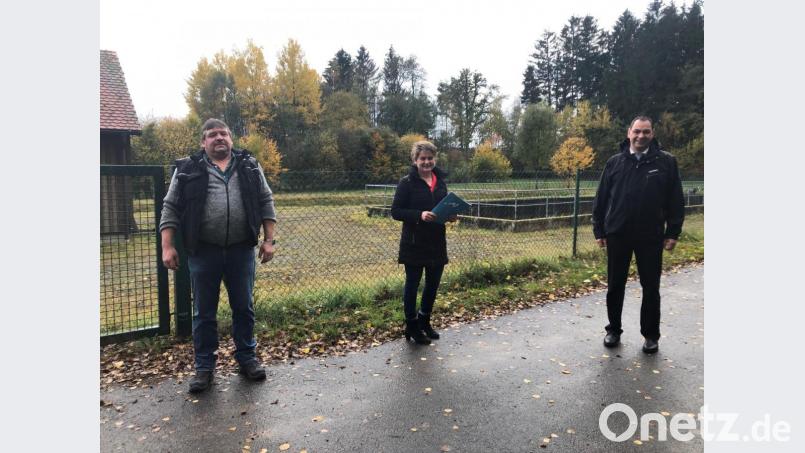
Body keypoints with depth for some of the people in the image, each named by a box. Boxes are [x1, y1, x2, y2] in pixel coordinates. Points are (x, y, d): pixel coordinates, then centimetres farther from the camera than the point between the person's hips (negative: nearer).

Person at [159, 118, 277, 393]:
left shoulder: (249, 166, 8)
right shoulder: (188, 169, 4)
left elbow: (266, 203, 7)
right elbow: (171, 208, 2)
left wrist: (268, 240, 0)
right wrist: (167, 247, -6)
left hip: (241, 250, 1)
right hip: (203, 252, -1)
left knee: (243, 307, 10)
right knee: (204, 312, 8)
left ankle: (246, 358, 26)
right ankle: (204, 367, 21)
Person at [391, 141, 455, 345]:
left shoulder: (440, 181, 8)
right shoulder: (407, 182, -9)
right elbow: (396, 211, -11)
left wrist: (450, 215, -4)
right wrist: (420, 215, -25)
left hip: (437, 242, 6)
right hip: (414, 243, -6)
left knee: (433, 284, 15)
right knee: (412, 284, 6)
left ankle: (424, 321, 35)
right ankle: (412, 327, 20)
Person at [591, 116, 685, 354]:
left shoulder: (666, 162, 0)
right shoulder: (615, 162, 3)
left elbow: (676, 200, 1)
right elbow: (601, 199, 5)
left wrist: (673, 232, -3)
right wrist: (599, 230, 2)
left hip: (651, 236, -1)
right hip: (618, 234, 1)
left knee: (651, 287, 7)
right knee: (615, 286, 10)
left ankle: (651, 335, 22)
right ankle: (614, 330, 25)